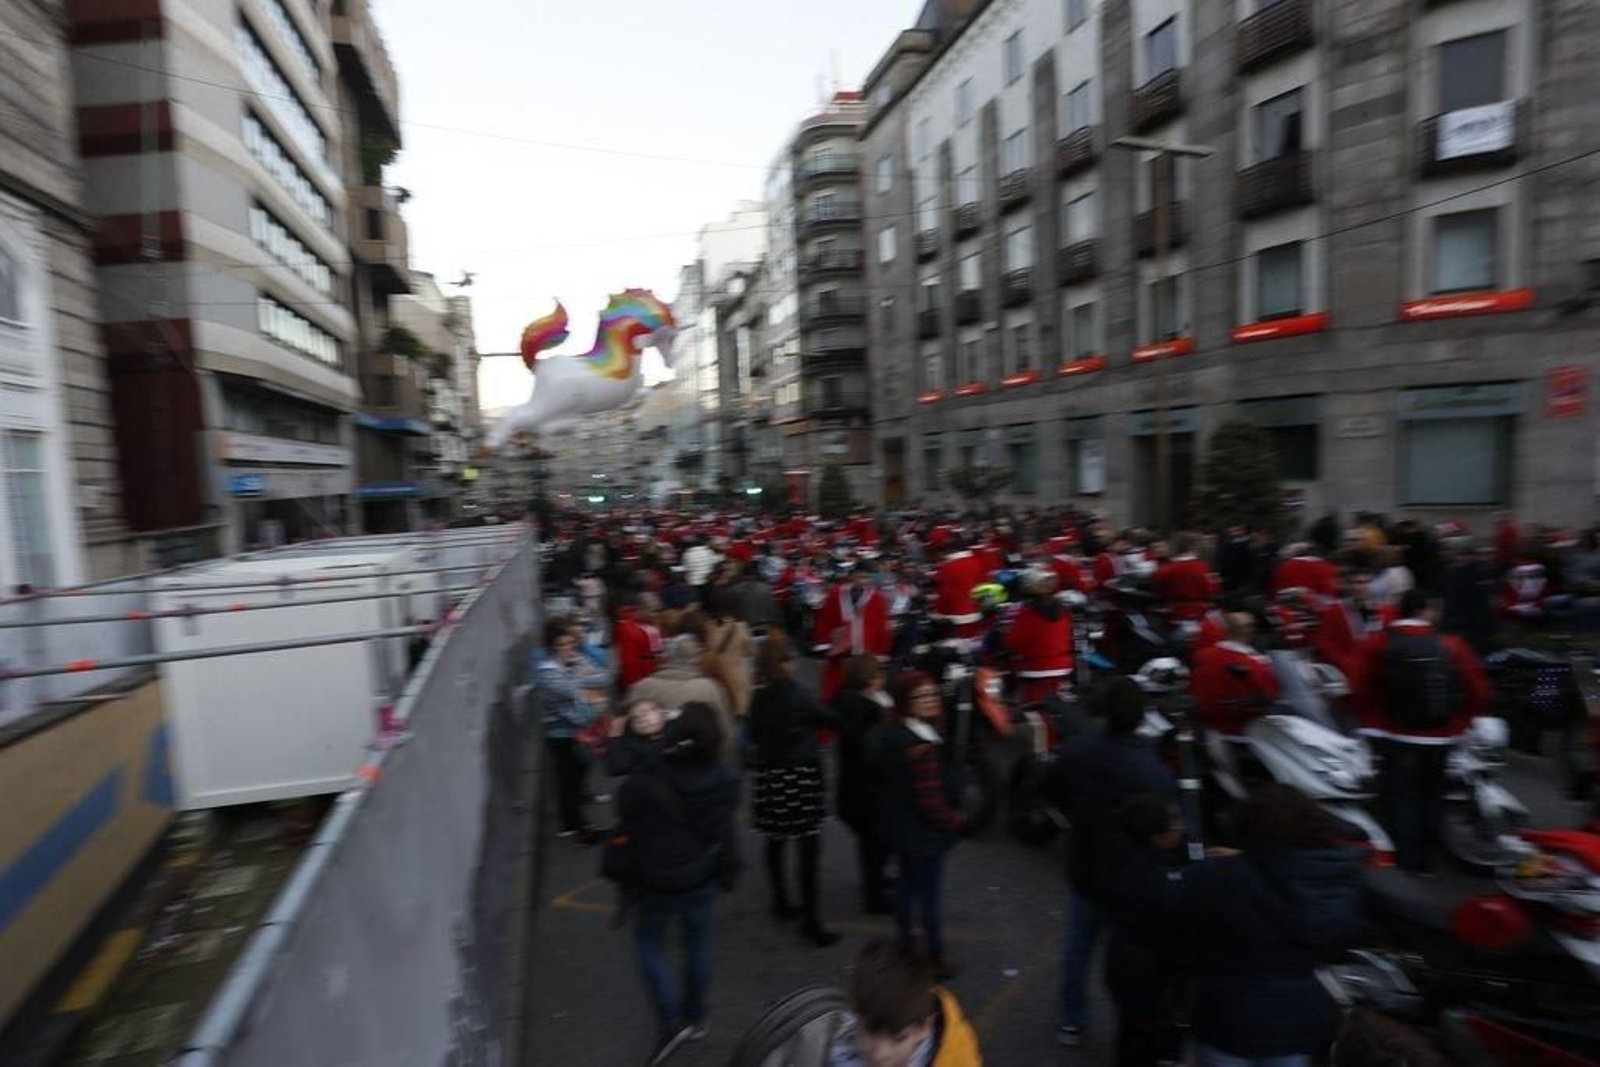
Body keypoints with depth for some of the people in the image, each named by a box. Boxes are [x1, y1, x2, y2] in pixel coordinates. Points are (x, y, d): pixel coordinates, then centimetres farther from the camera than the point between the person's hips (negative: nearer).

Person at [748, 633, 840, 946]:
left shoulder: (758, 698, -3)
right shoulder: (798, 694, -17)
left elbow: (754, 736, 6)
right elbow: (828, 719, -6)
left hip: (769, 775, 6)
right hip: (801, 774, -6)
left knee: (775, 842, 19)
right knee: (809, 847, 1)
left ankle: (781, 902, 35)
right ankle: (810, 920, 5)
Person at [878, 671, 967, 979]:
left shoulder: (892, 733, -2)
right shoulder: (921, 747, -31)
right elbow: (930, 800, -27)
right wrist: (956, 819, -9)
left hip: (899, 828, 8)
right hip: (923, 833, -8)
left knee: (907, 884, 25)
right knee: (930, 893, 9)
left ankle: (904, 937, 41)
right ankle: (936, 955, 25)